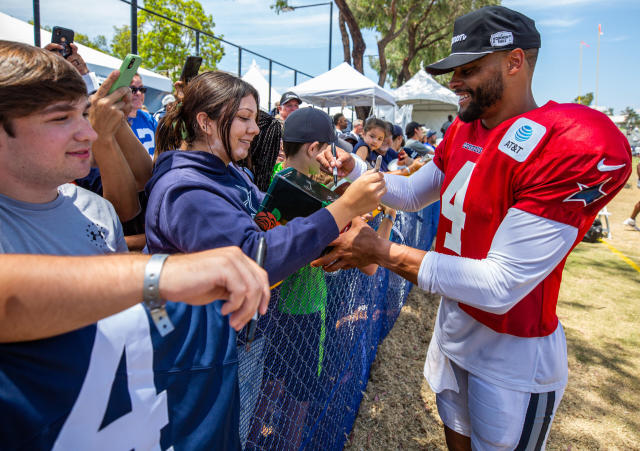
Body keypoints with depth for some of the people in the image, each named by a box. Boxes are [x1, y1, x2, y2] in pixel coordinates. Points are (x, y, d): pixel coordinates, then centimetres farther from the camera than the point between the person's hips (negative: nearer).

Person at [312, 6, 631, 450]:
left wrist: (381, 251, -29)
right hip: (453, 324, 7)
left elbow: (500, 287, -30)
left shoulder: (579, 146, -27)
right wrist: (353, 169, -6)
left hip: (513, 350, -7)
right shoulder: (463, 131, 0)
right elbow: (412, 193, 12)